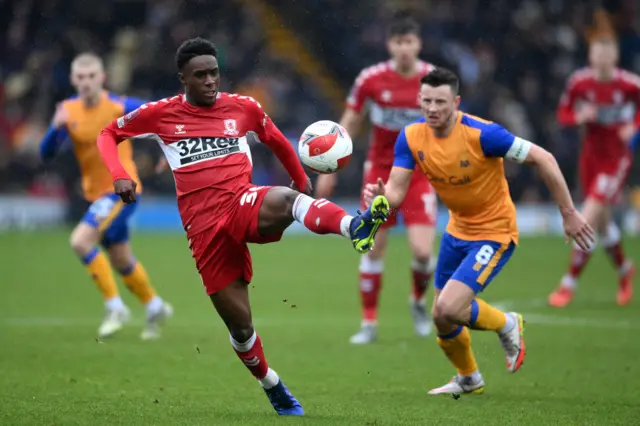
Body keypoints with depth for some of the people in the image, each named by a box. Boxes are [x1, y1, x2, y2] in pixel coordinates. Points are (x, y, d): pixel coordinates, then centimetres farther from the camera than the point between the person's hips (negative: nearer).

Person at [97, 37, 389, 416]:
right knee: (240, 326, 3)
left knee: (286, 200, -39)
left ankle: (353, 227, -66)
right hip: (205, 226, 0)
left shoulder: (243, 108, 10)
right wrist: (120, 176, -1)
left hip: (244, 204, 0)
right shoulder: (161, 114, 7)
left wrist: (302, 180, 34)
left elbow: (277, 141, 28)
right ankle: (274, 389, 28)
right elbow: (109, 134, 17)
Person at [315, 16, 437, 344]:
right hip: (380, 170, 1)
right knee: (373, 249, 0)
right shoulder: (370, 79, -9)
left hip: (419, 173, -1)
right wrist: (329, 171, 3)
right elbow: (349, 124, 3)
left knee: (422, 251, -13)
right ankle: (369, 323, 13)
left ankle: (418, 301, 19)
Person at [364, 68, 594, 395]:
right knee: (440, 317, 13)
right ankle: (468, 379, 43)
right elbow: (396, 190, -13)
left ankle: (506, 325, 12)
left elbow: (542, 159, -20)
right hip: (457, 230, 6)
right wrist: (380, 196, -38)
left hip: (494, 232, -6)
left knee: (448, 309, -21)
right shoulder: (411, 137, -11)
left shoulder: (481, 134, -26)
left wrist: (569, 213, -16)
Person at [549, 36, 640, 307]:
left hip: (616, 159, -4)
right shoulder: (579, 82, -6)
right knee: (602, 222, 15)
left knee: (588, 221, -14)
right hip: (590, 157, 4)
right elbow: (563, 114, 4)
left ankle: (569, 284, -2)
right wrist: (578, 116, -17)